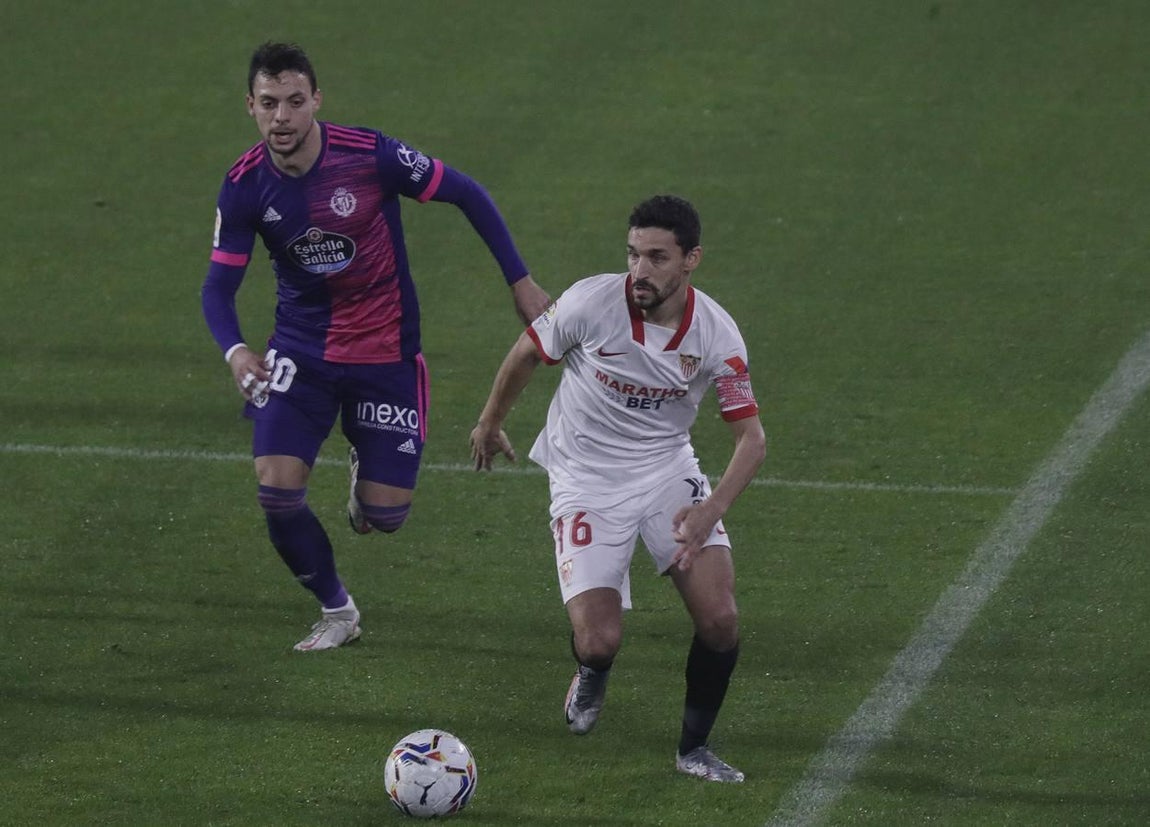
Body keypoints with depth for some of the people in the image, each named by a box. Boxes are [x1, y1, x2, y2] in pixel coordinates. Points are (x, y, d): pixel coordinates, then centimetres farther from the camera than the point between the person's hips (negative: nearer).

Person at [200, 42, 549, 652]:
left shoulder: (368, 155, -20)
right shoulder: (245, 186, -12)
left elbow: (465, 194, -7)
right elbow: (219, 285, -8)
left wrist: (520, 282, -6)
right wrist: (233, 350, -29)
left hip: (386, 351, -2)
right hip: (301, 349, 2)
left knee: (386, 513, -3)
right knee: (276, 487, -15)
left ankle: (364, 470, 37)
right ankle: (335, 611, 11)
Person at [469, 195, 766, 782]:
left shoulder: (715, 333, -16)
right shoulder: (590, 303, -20)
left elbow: (751, 437, -14)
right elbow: (525, 355, 0)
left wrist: (710, 511, -30)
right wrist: (489, 425, 16)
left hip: (668, 470, 2)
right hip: (586, 481, -2)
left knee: (720, 619, -15)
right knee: (599, 642, -14)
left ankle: (694, 749, 10)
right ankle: (592, 676, 26)